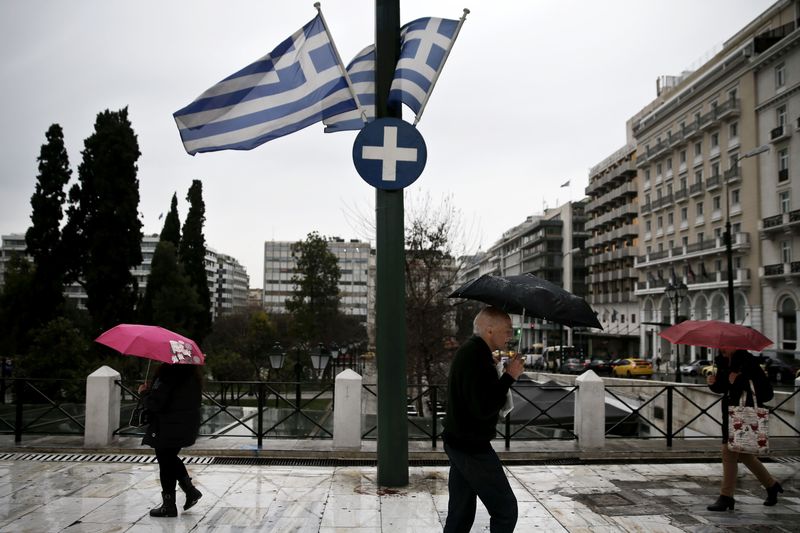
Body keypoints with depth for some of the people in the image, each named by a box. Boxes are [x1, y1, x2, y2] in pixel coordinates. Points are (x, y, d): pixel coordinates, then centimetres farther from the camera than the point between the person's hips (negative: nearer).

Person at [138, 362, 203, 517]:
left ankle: (169, 506, 15)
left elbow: (155, 402, -23)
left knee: (166, 463, 6)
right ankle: (190, 490, 22)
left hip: (168, 429, -8)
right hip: (188, 427, 8)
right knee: (170, 458, 26)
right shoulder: (192, 372, 3)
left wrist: (144, 392, 0)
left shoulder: (168, 372, -23)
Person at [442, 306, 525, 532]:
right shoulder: (477, 357, -22)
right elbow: (484, 409, -26)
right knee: (506, 509, 0)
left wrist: (499, 372, 9)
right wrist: (509, 377, -19)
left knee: (460, 515, 14)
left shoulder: (468, 351, 11)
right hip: (472, 448, -10)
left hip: (457, 443, 10)